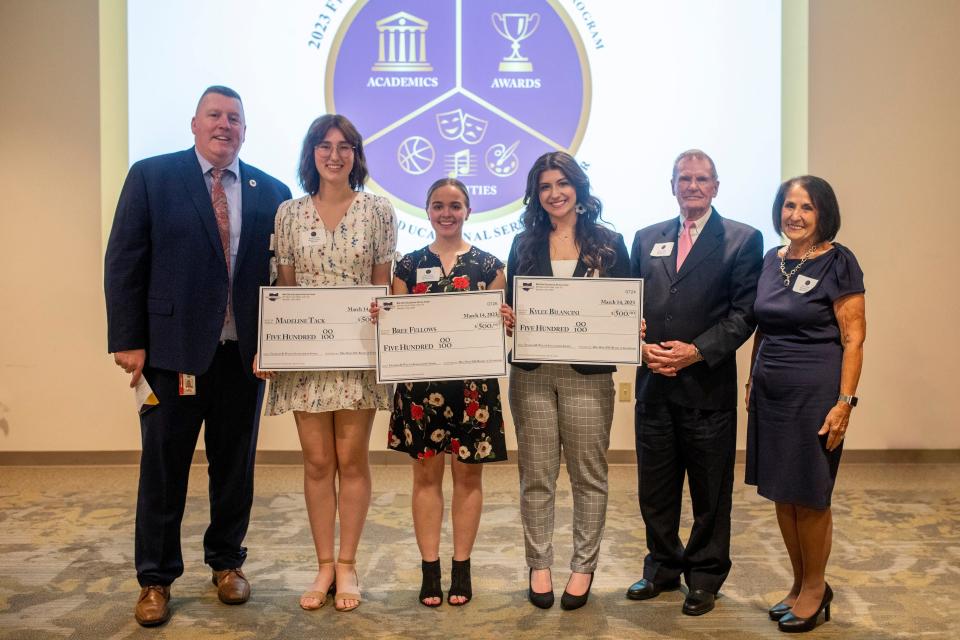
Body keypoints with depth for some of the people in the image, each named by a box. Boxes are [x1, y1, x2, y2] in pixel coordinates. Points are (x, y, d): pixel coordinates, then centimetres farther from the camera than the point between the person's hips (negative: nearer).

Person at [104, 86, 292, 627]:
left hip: (245, 354, 2)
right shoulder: (151, 176, 1)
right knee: (164, 468, 9)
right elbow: (124, 263, -2)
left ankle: (227, 563, 32)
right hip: (173, 350, -2)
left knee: (236, 465, 13)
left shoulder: (271, 192, 5)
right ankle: (156, 579, 26)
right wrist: (128, 341, -7)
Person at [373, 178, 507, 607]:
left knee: (468, 475, 6)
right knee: (426, 473, 6)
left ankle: (461, 568, 19)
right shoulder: (409, 265, 7)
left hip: (473, 382, -1)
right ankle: (430, 568, 17)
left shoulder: (488, 265, 4)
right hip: (421, 382, 1)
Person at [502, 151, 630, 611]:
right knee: (536, 475, 7)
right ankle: (539, 565, 22)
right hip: (532, 374, 2)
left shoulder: (609, 243, 5)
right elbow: (510, 306, 10)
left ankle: (584, 567, 22)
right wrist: (507, 318, -11)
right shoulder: (525, 244, 10)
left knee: (588, 475, 7)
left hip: (587, 375, -1)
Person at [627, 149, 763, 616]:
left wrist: (697, 351, -16)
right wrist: (643, 347, -6)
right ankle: (663, 568, 31)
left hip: (708, 384, -3)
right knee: (655, 487, 13)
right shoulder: (646, 238, 13)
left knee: (711, 490, 9)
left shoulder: (743, 240, 1)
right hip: (654, 383, 4)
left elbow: (744, 313, -6)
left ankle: (705, 577, 26)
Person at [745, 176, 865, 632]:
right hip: (771, 392, 6)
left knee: (809, 496, 4)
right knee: (782, 494, 12)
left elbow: (854, 339, -11)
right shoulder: (772, 261, 9)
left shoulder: (838, 263, -9)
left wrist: (844, 402, -16)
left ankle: (815, 589, 24)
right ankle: (800, 584, 28)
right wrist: (752, 380, 13)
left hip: (815, 393, -6)